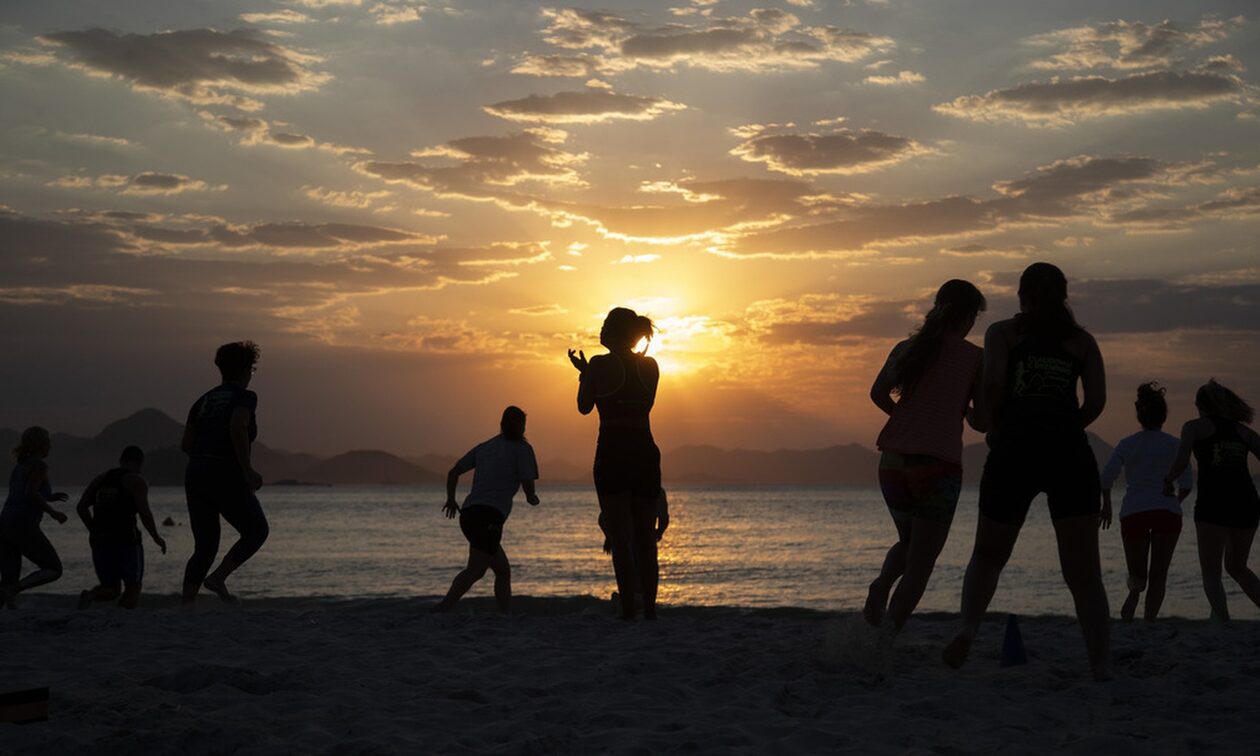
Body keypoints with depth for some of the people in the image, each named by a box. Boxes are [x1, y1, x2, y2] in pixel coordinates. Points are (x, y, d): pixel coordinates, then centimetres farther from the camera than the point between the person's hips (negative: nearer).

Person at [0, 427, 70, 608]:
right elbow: (30, 492, -17)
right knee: (54, 570, 6)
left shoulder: (20, 466, 23)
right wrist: (52, 511, -5)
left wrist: (48, 498, 37)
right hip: (23, 528, -8)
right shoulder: (39, 465, -1)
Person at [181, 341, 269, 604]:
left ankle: (186, 605, -1)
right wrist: (247, 469, -18)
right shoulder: (245, 397, -1)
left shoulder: (204, 400, 18)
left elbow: (187, 444, 14)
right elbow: (237, 427, -21)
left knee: (204, 548, 11)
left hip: (195, 476, 7)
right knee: (257, 531, 13)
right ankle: (218, 578, -3)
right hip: (227, 479, -6)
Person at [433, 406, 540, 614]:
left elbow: (453, 472, 20)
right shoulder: (522, 449, 6)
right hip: (489, 517, -8)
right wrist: (532, 498, 22)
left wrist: (451, 499, 34)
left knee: (503, 570, 16)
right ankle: (442, 609, -34)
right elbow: (529, 488, -1)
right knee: (476, 570, -18)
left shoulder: (484, 447, 22)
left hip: (468, 513, 8)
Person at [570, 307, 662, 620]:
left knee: (620, 538, -4)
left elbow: (584, 406, 4)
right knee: (645, 538, 12)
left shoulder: (600, 364, -6)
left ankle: (628, 610, -9)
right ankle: (649, 610, 13)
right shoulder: (650, 365, 6)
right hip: (646, 452, 4)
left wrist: (583, 372, 20)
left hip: (612, 453, -4)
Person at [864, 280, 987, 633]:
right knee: (921, 563, 4)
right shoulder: (974, 357, 2)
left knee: (908, 543, 26)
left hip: (894, 461, 4)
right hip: (939, 465, -4)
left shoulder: (908, 347, 11)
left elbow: (878, 394, -2)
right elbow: (982, 422, 3)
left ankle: (881, 585, -3)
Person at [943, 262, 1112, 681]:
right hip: (1069, 454, 1)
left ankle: (969, 627, -8)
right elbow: (1097, 400, 3)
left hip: (1014, 451, -1)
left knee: (988, 556, 16)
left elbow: (992, 383, -7)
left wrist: (994, 428, 8)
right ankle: (1102, 666, -9)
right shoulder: (1081, 340, 16)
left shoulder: (1003, 332, 12)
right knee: (1084, 574, 3)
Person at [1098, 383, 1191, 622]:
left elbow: (1106, 478, -3)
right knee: (1158, 575, 7)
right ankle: (1149, 620, -10)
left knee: (1138, 573, 12)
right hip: (1167, 512, 0)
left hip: (1133, 512, 0)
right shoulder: (1174, 444, 5)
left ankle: (1136, 588, -22)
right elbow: (1186, 484, 1)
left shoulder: (1126, 444, 5)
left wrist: (1106, 505, 13)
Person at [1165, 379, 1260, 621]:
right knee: (1237, 567, 23)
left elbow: (1181, 462, -6)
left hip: (1213, 503, -4)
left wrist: (1168, 481, 12)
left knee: (1211, 572, 4)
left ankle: (1224, 623, -14)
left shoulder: (1195, 427, 8)